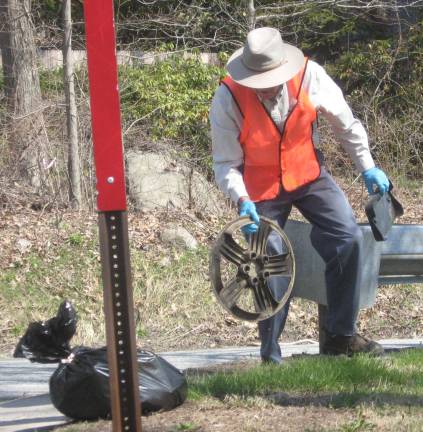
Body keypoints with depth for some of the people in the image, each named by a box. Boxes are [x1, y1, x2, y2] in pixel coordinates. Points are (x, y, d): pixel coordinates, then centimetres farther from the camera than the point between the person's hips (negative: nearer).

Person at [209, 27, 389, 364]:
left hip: (308, 174, 2)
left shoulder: (310, 76, -21)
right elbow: (226, 164, -17)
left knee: (349, 238, -14)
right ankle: (271, 357, 17)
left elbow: (345, 122, -4)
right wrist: (242, 201, -33)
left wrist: (367, 167, 0)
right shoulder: (228, 100, -26)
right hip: (261, 189, -2)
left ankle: (341, 336, -2)